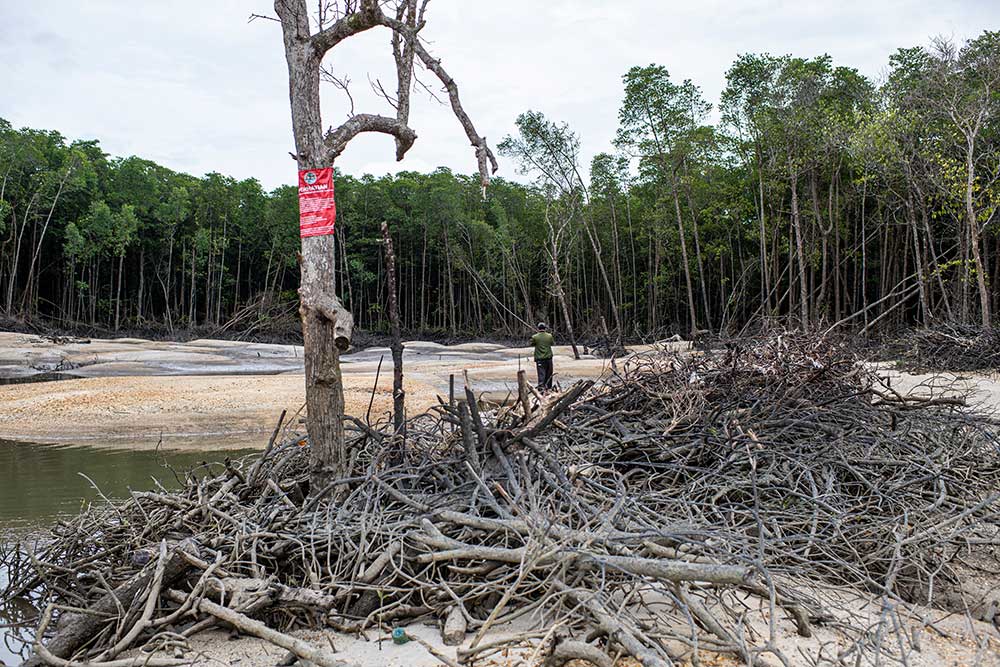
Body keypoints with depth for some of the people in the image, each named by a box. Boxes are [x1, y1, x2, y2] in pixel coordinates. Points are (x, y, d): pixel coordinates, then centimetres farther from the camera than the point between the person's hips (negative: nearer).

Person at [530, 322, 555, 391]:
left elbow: (531, 344, 5)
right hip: (548, 357, 2)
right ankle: (548, 387, 27)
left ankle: (541, 388, -18)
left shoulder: (535, 337, -9)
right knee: (549, 374, 16)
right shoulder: (549, 336, -2)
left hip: (539, 358, -2)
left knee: (541, 374, -6)